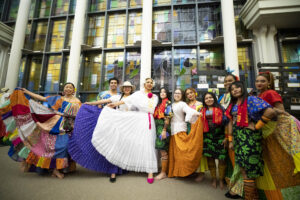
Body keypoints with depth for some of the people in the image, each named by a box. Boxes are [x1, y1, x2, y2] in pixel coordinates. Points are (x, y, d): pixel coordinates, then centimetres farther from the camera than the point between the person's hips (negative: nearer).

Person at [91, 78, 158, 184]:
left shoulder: (155, 97, 18)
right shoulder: (139, 93, 6)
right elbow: (127, 100, -6)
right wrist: (116, 104, -16)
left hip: (149, 121, 2)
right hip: (139, 120, -2)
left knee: (149, 145, 0)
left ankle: (150, 171, 6)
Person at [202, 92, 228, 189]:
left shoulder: (220, 109, 1)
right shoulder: (203, 111, 10)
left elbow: (225, 122, -2)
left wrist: (226, 137, -7)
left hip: (220, 135, -2)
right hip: (208, 136, 3)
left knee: (221, 158, 0)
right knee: (210, 158, 8)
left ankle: (221, 180, 20)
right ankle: (213, 179, 25)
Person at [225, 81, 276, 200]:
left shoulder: (251, 100, -9)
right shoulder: (232, 105, 13)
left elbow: (270, 112, -22)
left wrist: (257, 126, -14)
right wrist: (230, 140, 10)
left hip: (249, 139, -7)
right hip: (238, 139, 7)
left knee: (247, 173, 0)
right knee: (243, 170, 16)